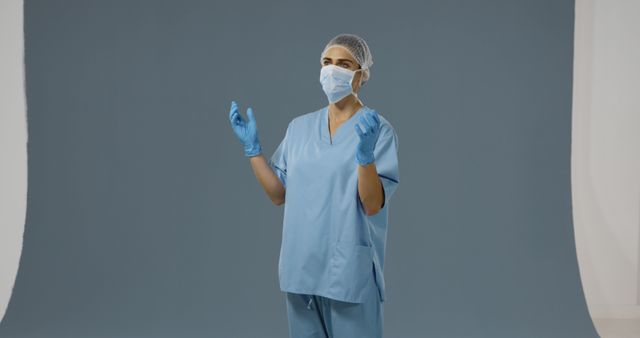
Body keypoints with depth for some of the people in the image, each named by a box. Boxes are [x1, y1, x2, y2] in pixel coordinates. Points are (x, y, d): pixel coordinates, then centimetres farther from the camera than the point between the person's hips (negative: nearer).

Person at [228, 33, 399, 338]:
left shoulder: (378, 130, -7)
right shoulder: (299, 127, 9)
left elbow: (373, 205, -14)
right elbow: (279, 194, 9)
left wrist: (365, 153, -27)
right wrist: (252, 147, 2)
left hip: (350, 272, -5)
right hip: (301, 267, 5)